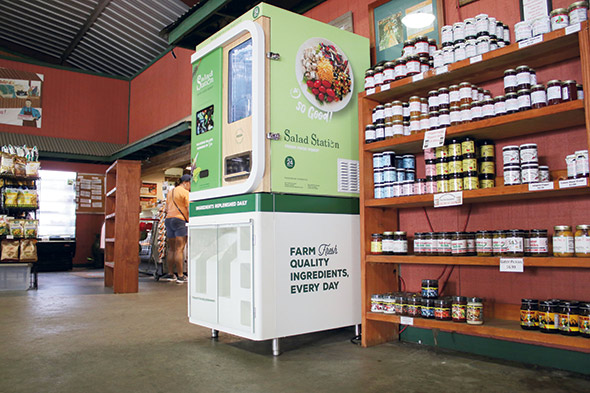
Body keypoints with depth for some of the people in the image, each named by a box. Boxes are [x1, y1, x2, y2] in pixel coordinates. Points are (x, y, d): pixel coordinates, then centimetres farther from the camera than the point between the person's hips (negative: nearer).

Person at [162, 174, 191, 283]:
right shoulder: (185, 193, -6)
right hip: (180, 221, -8)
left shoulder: (171, 192, 21)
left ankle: (170, 274, 14)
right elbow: (189, 209, -12)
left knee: (171, 249, 11)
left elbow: (166, 209, 20)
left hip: (169, 220, 8)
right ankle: (180, 276, -9)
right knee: (179, 249, -9)